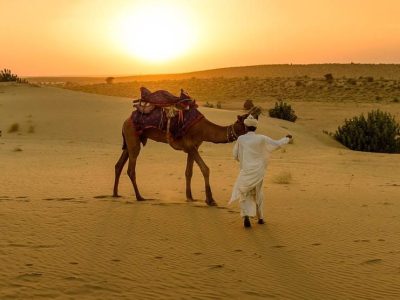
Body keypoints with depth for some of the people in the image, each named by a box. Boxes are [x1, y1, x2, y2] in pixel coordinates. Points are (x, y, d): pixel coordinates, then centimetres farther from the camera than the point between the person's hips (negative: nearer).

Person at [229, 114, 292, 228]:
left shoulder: (241, 139, -6)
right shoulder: (261, 138, -6)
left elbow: (235, 155, 3)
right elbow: (277, 144, 4)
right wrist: (287, 138, 22)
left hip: (246, 171, -1)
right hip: (258, 171, 1)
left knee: (245, 194, 6)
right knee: (258, 194, 19)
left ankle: (246, 216, -17)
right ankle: (260, 217, 27)